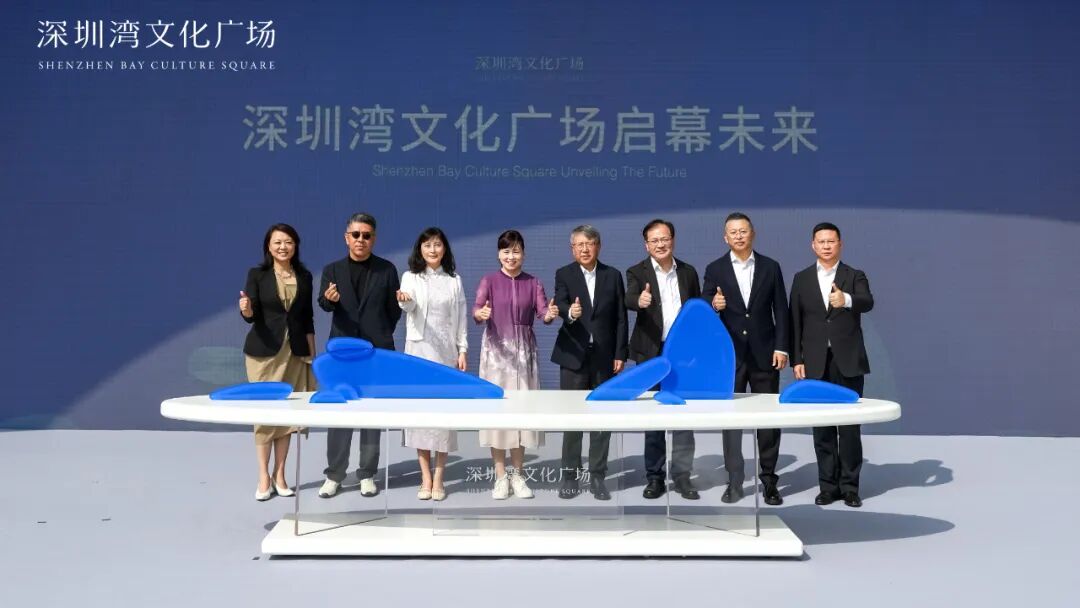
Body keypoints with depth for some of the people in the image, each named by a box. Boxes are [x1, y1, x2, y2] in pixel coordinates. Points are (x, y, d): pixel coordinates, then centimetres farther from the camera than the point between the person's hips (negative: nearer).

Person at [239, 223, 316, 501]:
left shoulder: (304, 277, 6)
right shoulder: (257, 274, -1)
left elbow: (308, 318, 9)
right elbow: (252, 316, -5)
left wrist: (312, 353, 7)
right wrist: (246, 309, -28)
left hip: (295, 352, 3)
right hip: (263, 351, -2)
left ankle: (279, 475, 16)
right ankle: (264, 477, 9)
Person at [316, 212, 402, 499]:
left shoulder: (386, 269, 4)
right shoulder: (332, 269, 5)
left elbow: (394, 309, 7)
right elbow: (323, 303, -7)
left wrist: (382, 336, 6)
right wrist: (329, 299, -28)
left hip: (376, 351, 0)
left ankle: (367, 474, 13)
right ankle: (334, 475, 10)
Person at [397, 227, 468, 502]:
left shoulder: (454, 279, 8)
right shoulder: (410, 277, 2)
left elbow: (460, 316, 9)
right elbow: (409, 307, -17)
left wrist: (462, 350, 1)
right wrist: (403, 300, -40)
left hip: (446, 350, 1)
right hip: (418, 349, -1)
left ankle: (438, 479, 6)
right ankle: (425, 477, 8)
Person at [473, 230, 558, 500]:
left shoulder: (533, 283, 5)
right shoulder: (489, 281, 0)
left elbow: (542, 312, -8)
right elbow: (476, 310, -13)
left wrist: (551, 314, -31)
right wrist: (480, 315, -36)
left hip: (524, 351, 2)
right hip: (496, 349, -1)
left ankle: (517, 475, 15)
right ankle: (500, 476, 9)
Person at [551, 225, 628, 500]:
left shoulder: (613, 276, 5)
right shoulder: (563, 275, 1)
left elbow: (621, 318, 4)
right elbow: (559, 306, -15)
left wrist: (620, 354, -2)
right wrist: (569, 313, -38)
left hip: (605, 356, 1)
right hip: (573, 356, -1)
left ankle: (597, 476, 14)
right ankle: (569, 474, 13)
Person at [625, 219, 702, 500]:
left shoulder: (688, 272, 8)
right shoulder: (637, 272, -2)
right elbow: (629, 299, -22)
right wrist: (639, 301, -45)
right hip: (652, 354, -2)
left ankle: (682, 476, 12)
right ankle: (654, 477, 14)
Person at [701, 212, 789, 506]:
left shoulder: (770, 267, 4)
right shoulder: (714, 269, 2)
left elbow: (781, 310, 3)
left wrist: (781, 347, -4)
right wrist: (714, 306, -23)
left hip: (764, 354, 0)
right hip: (730, 355, 0)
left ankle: (769, 480, 15)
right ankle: (734, 482, 12)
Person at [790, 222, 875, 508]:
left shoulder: (855, 276, 3)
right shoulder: (801, 279, 8)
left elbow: (867, 302, -18)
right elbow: (795, 322, 6)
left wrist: (846, 300, -41)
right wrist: (796, 360, -1)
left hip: (848, 362, -2)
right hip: (815, 363, 2)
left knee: (850, 426, 1)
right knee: (822, 427, 5)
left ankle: (850, 486, 10)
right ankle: (828, 485, 14)